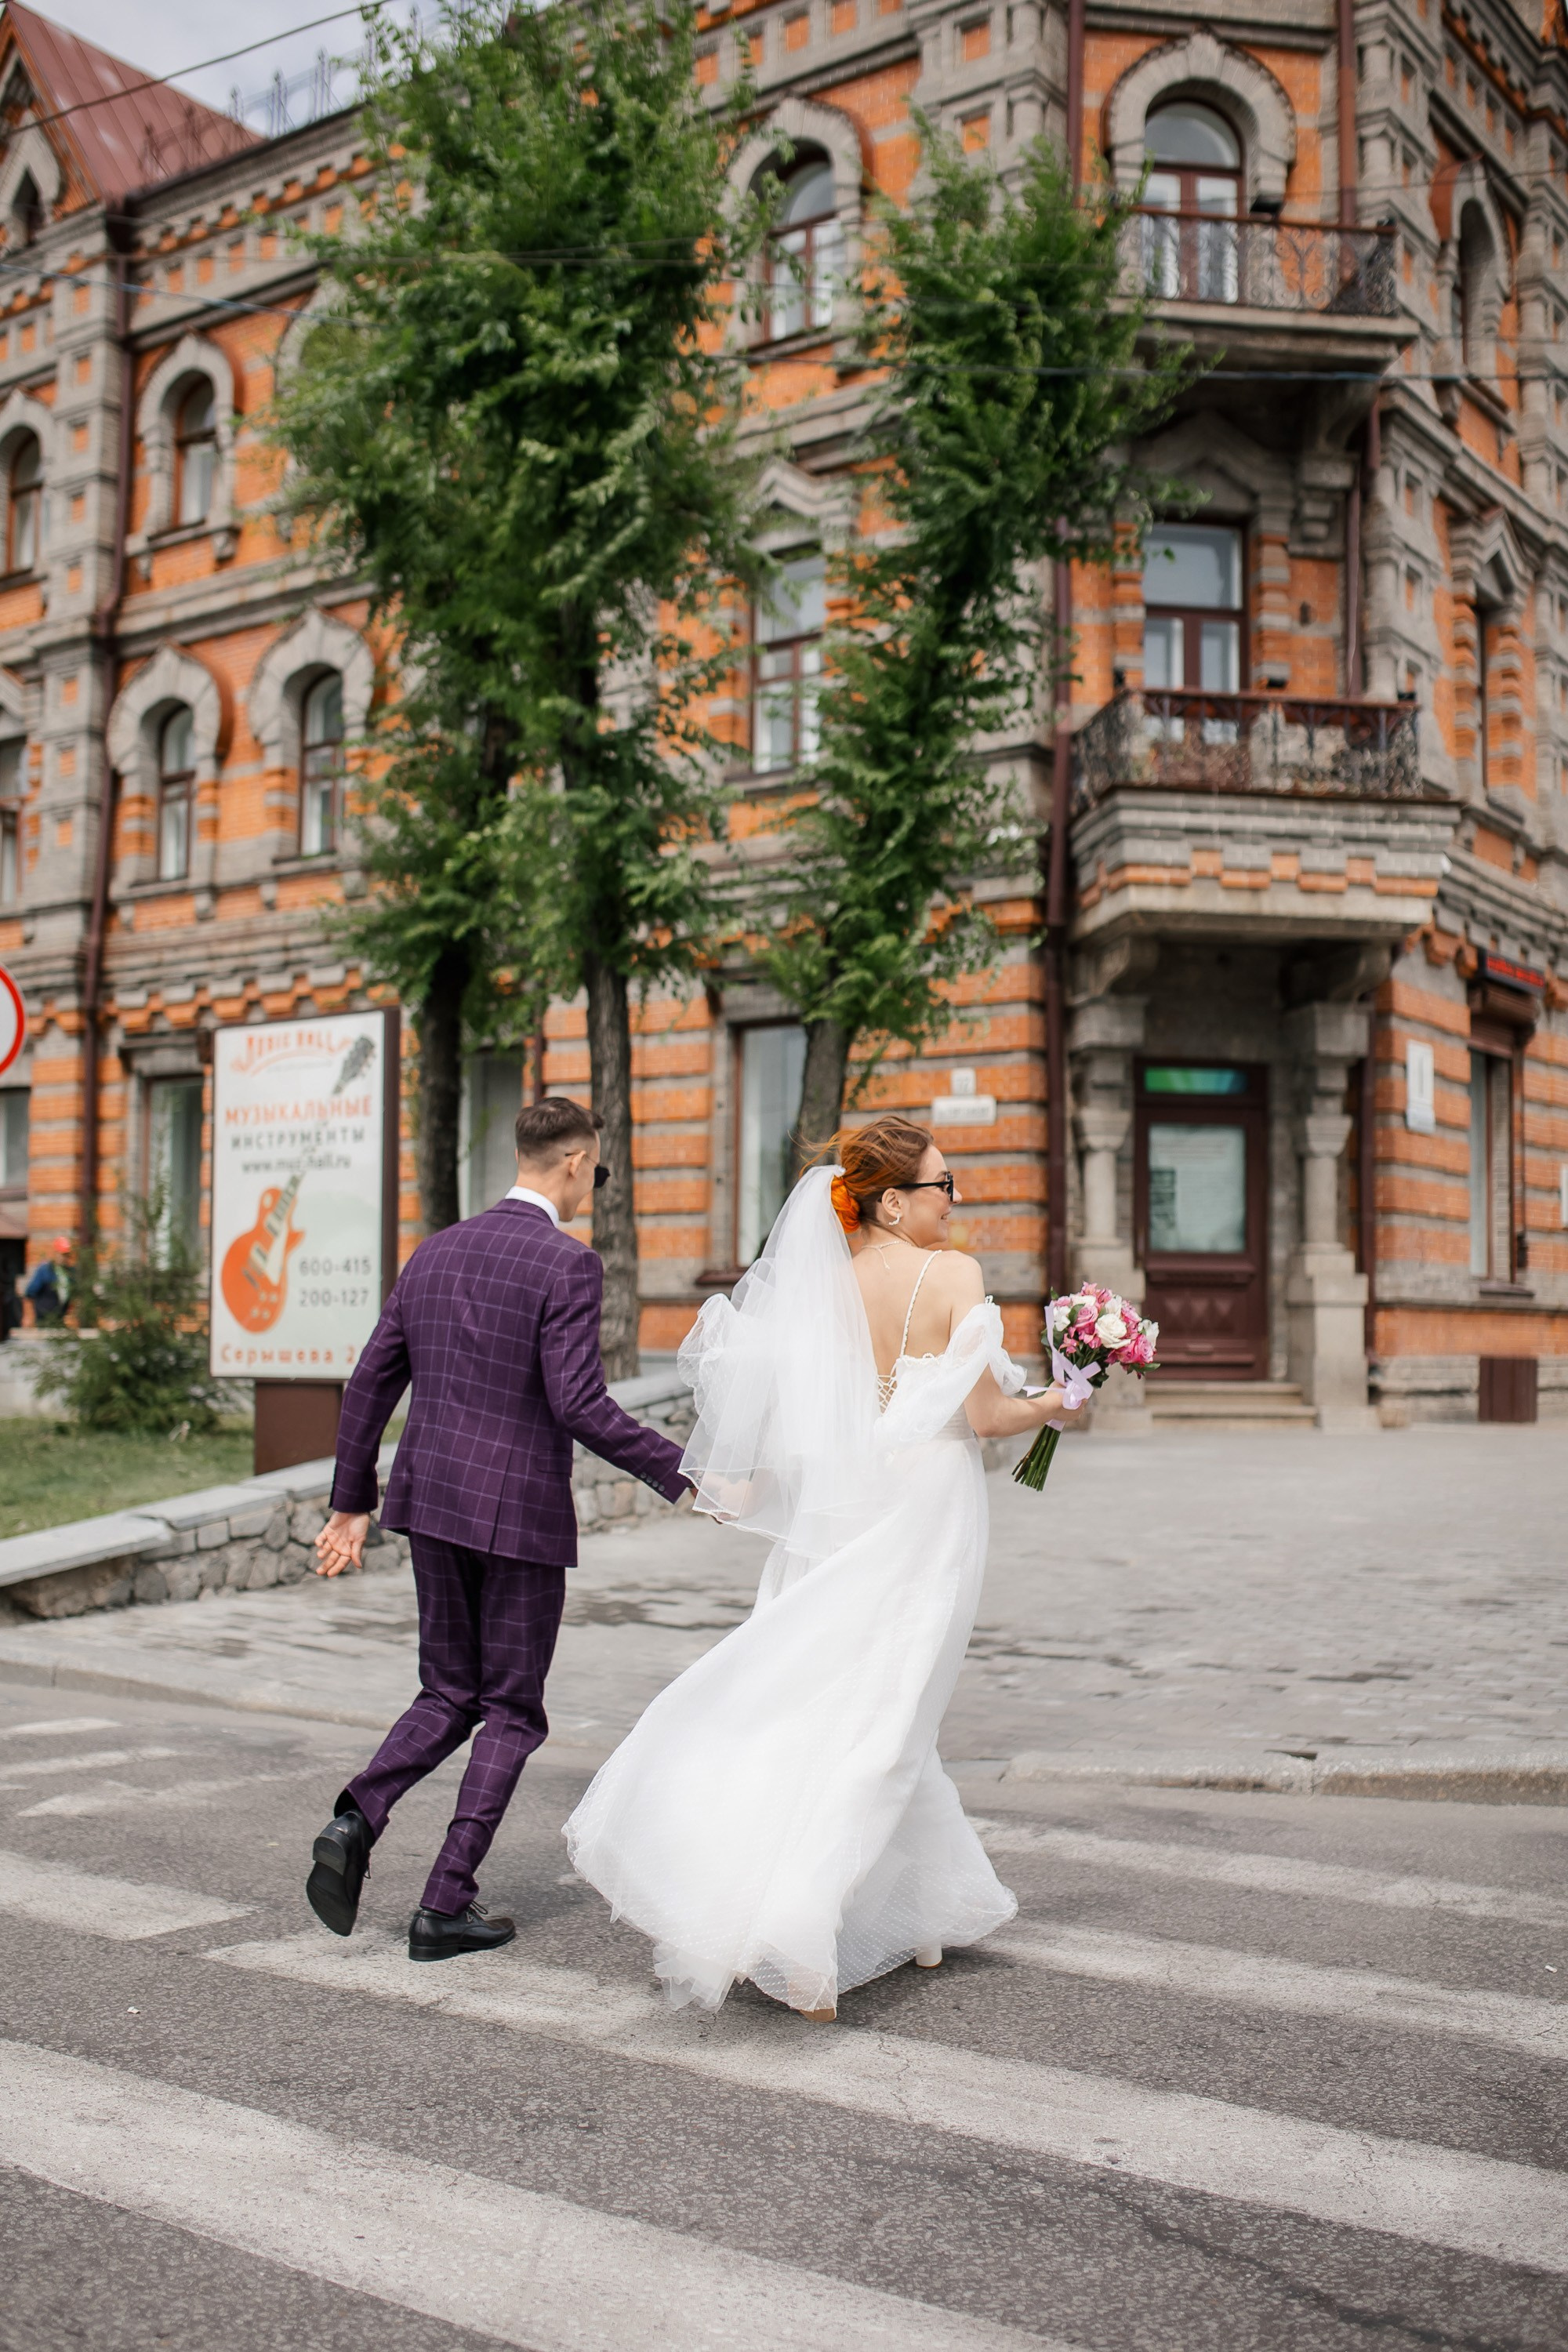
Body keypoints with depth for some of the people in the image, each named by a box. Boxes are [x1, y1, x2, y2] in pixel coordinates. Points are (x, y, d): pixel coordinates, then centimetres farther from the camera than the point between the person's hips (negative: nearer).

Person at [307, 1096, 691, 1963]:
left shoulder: (434, 1252, 9)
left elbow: (370, 1383, 10)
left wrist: (351, 1503, 17)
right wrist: (681, 1472, -11)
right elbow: (579, 1405, -19)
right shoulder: (567, 1264, -12)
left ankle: (354, 1820, -3)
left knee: (449, 1696, 19)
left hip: (432, 1501, 6)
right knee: (511, 1713, 8)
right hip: (520, 1510, -6)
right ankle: (446, 1906, 9)